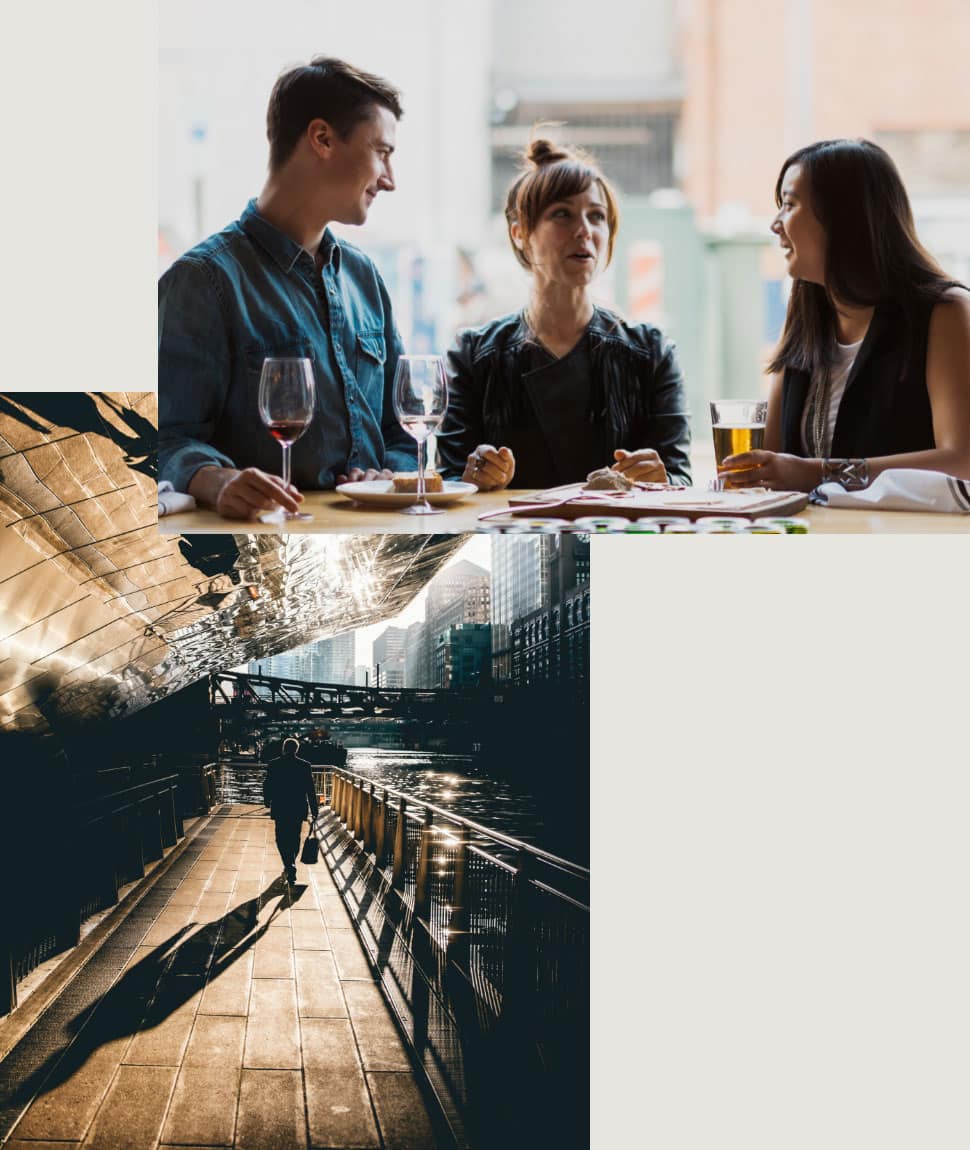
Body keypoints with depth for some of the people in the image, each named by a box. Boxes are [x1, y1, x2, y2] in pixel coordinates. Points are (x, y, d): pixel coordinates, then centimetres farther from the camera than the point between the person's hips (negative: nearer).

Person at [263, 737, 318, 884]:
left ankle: (290, 866, -13)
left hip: (280, 809, -1)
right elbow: (311, 790, -4)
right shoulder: (304, 766, -5)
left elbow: (267, 786, 0)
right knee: (294, 838, 17)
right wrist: (313, 811, 2)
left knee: (282, 839, 5)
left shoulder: (273, 765, -7)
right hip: (298, 809, 1)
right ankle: (290, 865, 29)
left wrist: (267, 802, 19)